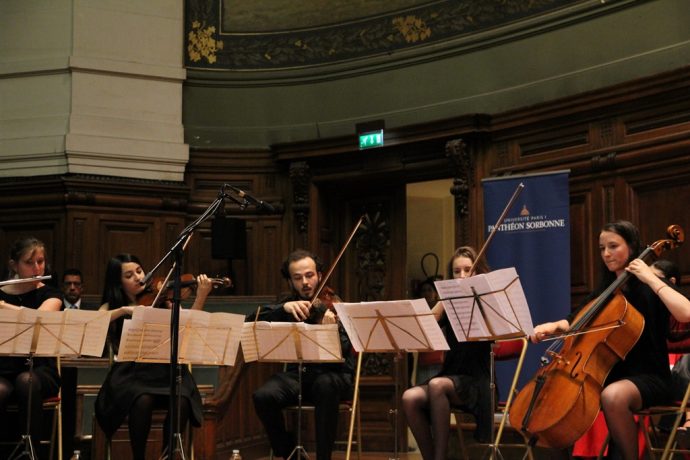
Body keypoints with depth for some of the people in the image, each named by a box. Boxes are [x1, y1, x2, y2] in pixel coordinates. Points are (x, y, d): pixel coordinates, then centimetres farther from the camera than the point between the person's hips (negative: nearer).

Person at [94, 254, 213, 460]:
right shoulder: (111, 306, 12)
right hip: (130, 373, -1)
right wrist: (123, 310, -19)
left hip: (163, 369, 1)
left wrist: (201, 297, -19)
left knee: (181, 402, -30)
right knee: (143, 400, -34)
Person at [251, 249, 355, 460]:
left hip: (332, 374, -3)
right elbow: (252, 322, -8)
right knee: (263, 396, -26)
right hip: (297, 374, 3)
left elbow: (343, 351, -16)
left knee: (326, 385, -39)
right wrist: (284, 308, -23)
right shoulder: (287, 307, 7)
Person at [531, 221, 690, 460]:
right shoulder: (604, 290, 15)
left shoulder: (648, 288, -5)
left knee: (613, 396, -38)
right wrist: (552, 327, -5)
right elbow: (574, 321, 17)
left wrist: (651, 279, -20)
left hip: (648, 376, -6)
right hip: (610, 374, 7)